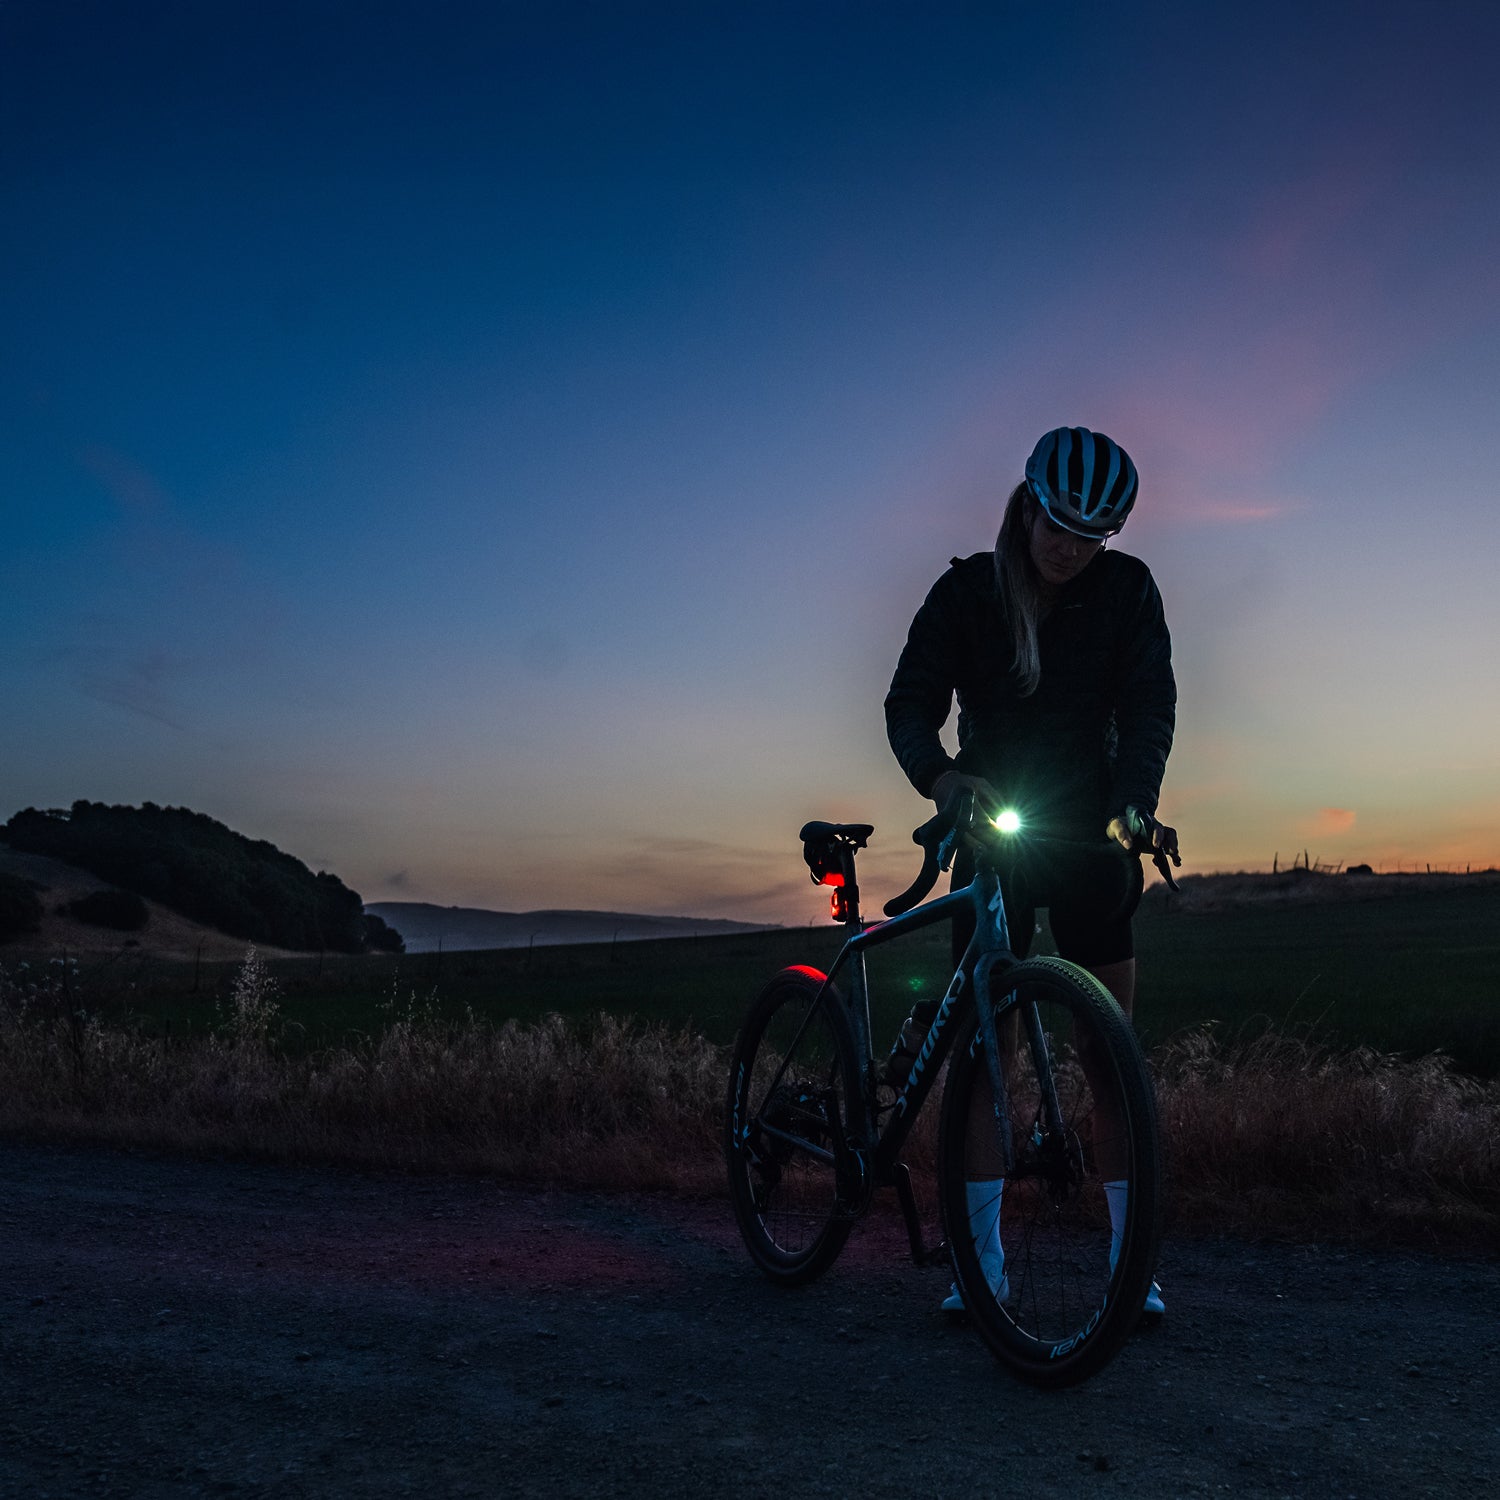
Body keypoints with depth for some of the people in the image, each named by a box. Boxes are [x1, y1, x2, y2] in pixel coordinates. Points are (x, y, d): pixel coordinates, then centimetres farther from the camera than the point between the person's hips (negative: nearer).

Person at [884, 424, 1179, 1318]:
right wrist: (941, 776, -33)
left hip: (1089, 839, 0)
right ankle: (984, 1260, 4)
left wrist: (1135, 804, -32)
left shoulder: (1127, 589, -5)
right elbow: (911, 702, -12)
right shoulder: (966, 592, -5)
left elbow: (1149, 704, -13)